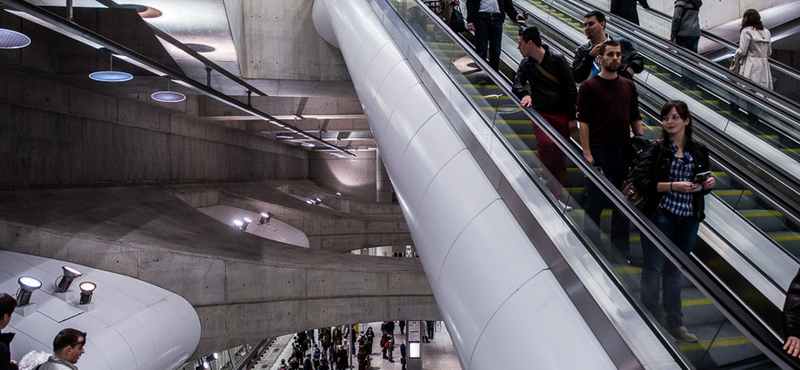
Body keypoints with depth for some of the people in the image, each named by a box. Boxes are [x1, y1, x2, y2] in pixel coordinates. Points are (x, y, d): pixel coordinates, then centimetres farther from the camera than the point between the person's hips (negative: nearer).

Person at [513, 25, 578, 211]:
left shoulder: (557, 59, -7)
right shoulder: (525, 63, 4)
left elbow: (571, 89, -5)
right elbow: (517, 84, 6)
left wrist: (572, 117, -6)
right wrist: (525, 95, -19)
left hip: (562, 114, -1)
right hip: (540, 113, 2)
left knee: (560, 157, 4)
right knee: (545, 142, -28)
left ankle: (557, 196, 17)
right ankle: (546, 175, -4)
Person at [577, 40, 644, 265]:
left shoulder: (628, 86, 11)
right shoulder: (589, 86, -5)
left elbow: (635, 118, 14)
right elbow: (583, 121, -8)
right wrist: (586, 152, -14)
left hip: (624, 151, 5)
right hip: (599, 151, -5)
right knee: (595, 204, 1)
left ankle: (622, 251, 24)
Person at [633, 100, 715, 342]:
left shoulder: (699, 150, 7)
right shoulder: (656, 149, -6)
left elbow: (702, 185, 16)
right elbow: (640, 181, -15)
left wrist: (708, 185, -7)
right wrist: (673, 186, -21)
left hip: (689, 218, 4)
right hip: (660, 215, -4)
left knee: (675, 270, 15)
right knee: (654, 269, 1)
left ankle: (675, 322, 27)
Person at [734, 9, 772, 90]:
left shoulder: (746, 32, -7)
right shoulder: (766, 32, 14)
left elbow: (742, 51, -10)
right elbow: (769, 52, 18)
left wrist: (736, 55, 9)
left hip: (751, 65, -7)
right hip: (764, 65, 7)